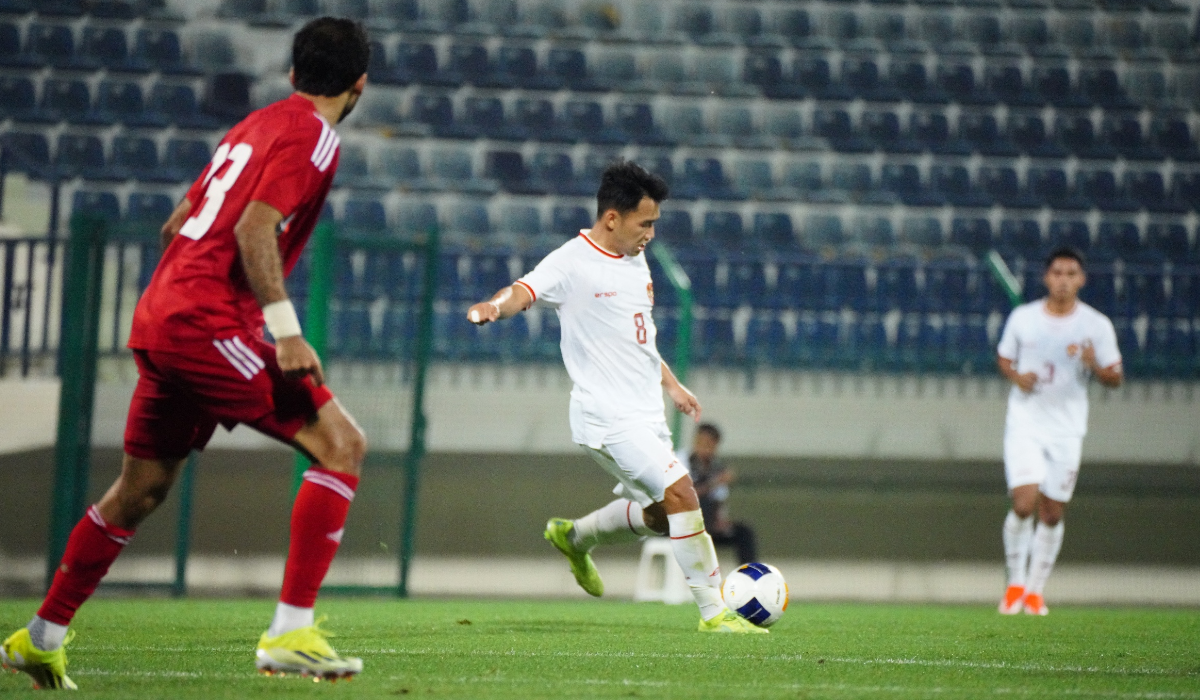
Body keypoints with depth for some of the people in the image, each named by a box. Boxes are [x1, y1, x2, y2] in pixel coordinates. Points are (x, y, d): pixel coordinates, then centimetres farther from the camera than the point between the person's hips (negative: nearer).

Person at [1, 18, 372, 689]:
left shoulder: (255, 125, 22)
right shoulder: (312, 136, -6)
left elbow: (177, 224, 26)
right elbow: (255, 227, -19)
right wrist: (285, 329, -23)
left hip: (157, 320, 9)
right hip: (208, 324, -9)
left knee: (140, 489, 20)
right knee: (341, 443, -10)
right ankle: (291, 633, -17)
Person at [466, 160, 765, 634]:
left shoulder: (635, 262, 13)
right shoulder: (572, 263, -12)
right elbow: (525, 291, -29)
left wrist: (670, 384, 27)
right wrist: (495, 306, -51)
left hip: (644, 416, 9)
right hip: (608, 416, -9)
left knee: (659, 514, 17)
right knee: (680, 492, -20)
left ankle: (574, 538, 40)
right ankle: (713, 612, -15)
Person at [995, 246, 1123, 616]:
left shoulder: (1097, 325, -2)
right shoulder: (1022, 318, 1)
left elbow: (1114, 378, 2)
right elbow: (1004, 358, 15)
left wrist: (1094, 365, -20)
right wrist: (1016, 377, -7)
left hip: (1067, 429, 1)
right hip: (1025, 423, -1)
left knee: (1052, 514, 4)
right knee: (1024, 503, -16)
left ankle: (1035, 590, 20)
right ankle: (1015, 583, 3)